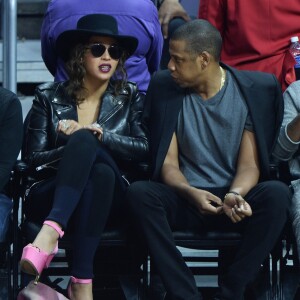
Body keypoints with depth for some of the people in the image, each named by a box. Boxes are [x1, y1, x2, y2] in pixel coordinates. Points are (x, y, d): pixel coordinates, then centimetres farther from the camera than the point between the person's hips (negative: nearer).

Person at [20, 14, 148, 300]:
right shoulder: (48, 97, 9)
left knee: (84, 141, -32)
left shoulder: (129, 97, 12)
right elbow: (34, 160, 1)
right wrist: (87, 141, -12)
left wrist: (97, 136, -14)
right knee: (85, 142, -33)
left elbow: (145, 149, -2)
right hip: (51, 199, 0)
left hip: (110, 201, 1)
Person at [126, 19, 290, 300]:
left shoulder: (254, 90, -3)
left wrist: (235, 194, -27)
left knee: (276, 193, -33)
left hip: (234, 198, -1)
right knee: (138, 192, -30)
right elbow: (168, 163, 0)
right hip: (186, 199, 1)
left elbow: (249, 164, -4)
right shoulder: (165, 88, 2)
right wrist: (190, 193, -21)